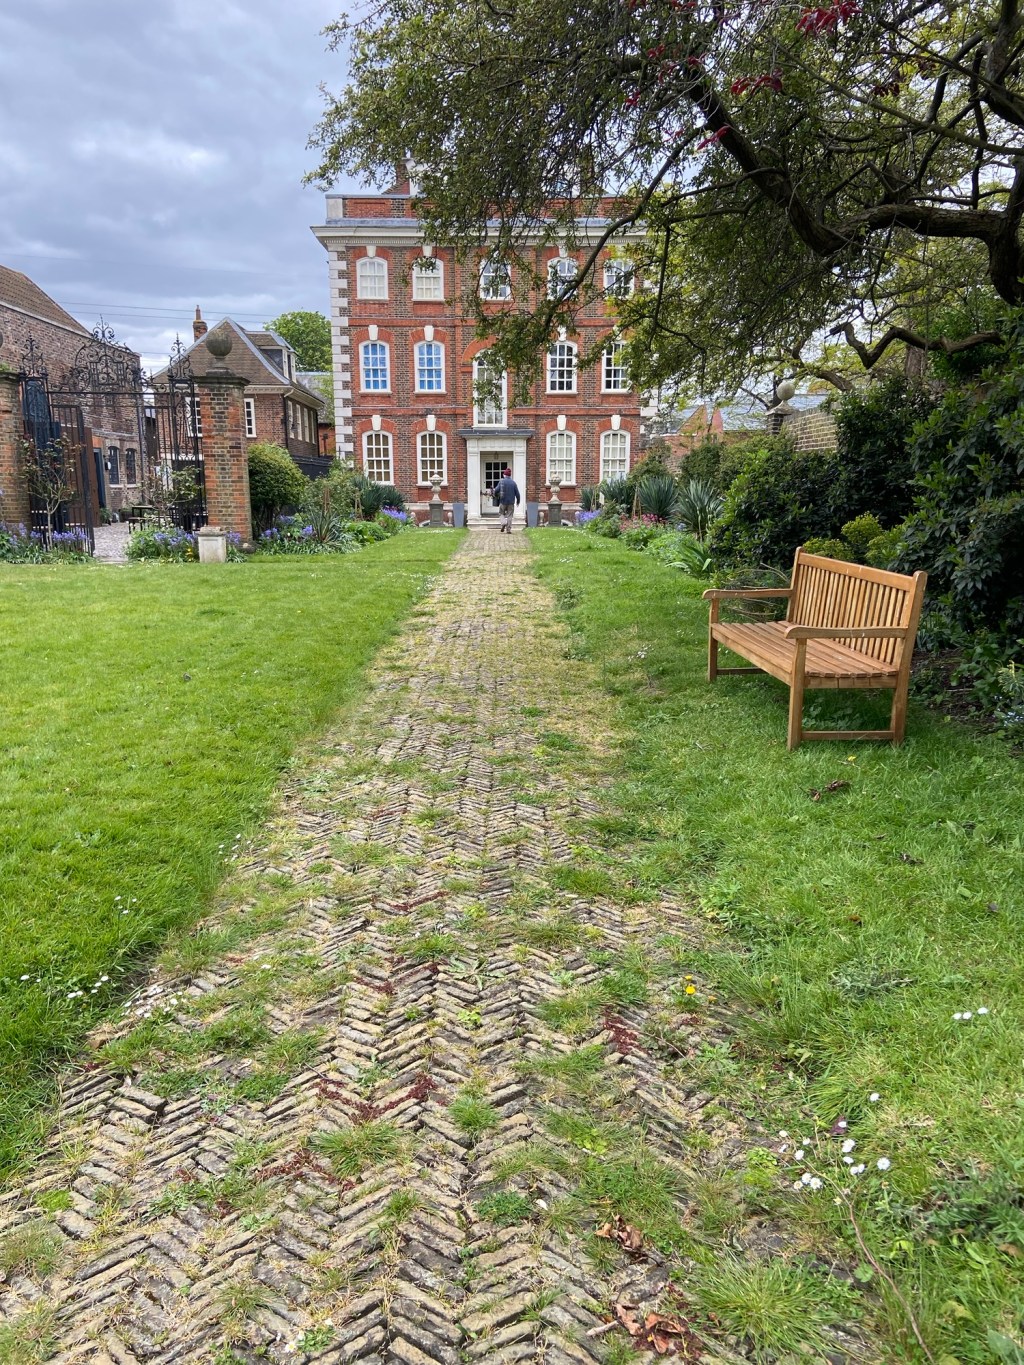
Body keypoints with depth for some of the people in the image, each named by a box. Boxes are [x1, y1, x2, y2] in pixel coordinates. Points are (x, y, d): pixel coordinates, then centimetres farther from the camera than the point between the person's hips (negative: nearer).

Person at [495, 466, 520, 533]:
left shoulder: (501, 481, -5)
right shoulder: (513, 482, 1)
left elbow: (497, 490, -7)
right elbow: (517, 493, 1)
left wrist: (496, 496, 16)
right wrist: (518, 501, 13)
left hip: (503, 501, -1)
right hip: (511, 502, 1)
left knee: (501, 513, 13)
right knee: (509, 515, 6)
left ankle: (503, 523, -13)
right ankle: (508, 529, 2)